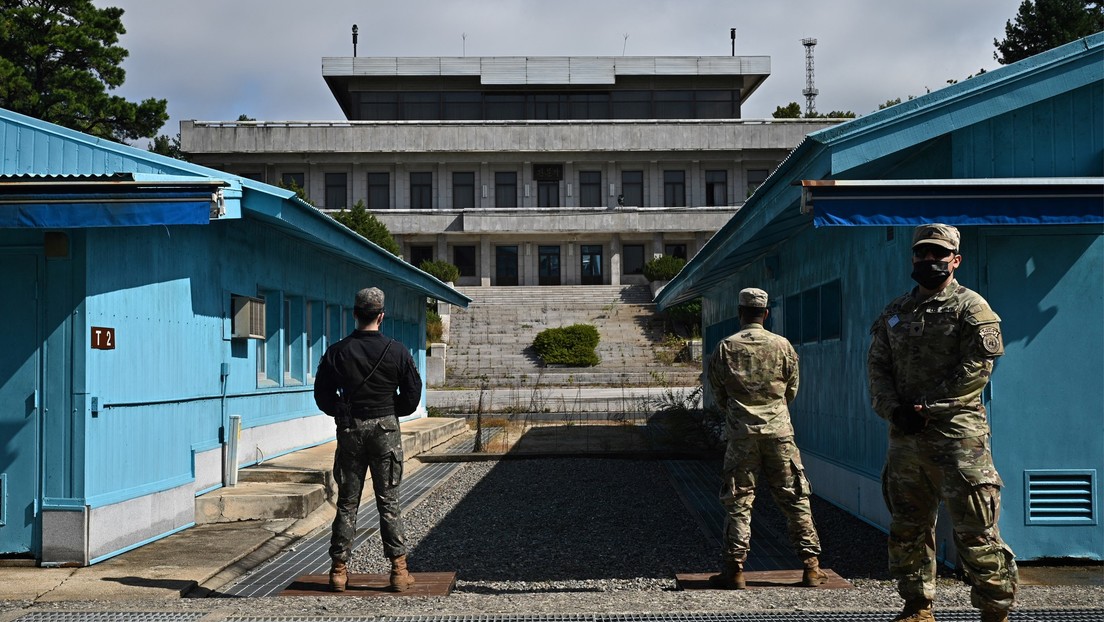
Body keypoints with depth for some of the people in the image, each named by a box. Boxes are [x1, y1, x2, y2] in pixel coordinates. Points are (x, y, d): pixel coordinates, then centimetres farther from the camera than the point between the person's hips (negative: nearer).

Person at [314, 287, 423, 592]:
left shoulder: (336, 352, -2)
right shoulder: (397, 351, -5)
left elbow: (323, 397, 2)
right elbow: (412, 396, -2)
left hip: (349, 430, 1)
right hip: (385, 429, -1)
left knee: (347, 502, 8)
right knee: (389, 501, 4)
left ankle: (339, 570, 11)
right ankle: (399, 570, 4)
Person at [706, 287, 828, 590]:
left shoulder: (724, 348, -1)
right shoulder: (783, 346, 2)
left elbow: (718, 394, 6)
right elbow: (791, 391, 11)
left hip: (741, 433, -1)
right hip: (779, 431, 1)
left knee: (738, 501, 4)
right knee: (795, 498, 8)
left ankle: (735, 569, 3)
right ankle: (811, 566, 9)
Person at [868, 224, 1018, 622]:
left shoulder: (970, 307, 0)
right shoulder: (895, 314, 17)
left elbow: (978, 367, -10)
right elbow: (877, 367, 11)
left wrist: (929, 408, -14)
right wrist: (893, 409, -6)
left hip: (957, 434, -6)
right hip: (904, 436, 6)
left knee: (975, 529, -4)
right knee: (907, 528, 11)